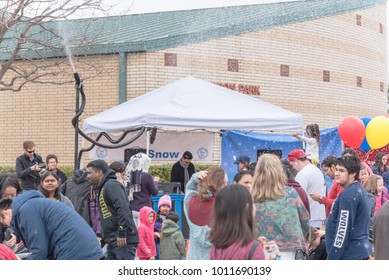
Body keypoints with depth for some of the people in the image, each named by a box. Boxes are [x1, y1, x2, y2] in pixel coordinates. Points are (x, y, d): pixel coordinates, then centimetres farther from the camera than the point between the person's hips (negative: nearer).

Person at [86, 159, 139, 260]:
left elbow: (123, 208, -22)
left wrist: (122, 233, -24)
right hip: (112, 240, 10)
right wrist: (104, 237, 20)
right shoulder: (103, 188, 21)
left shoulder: (112, 185, -10)